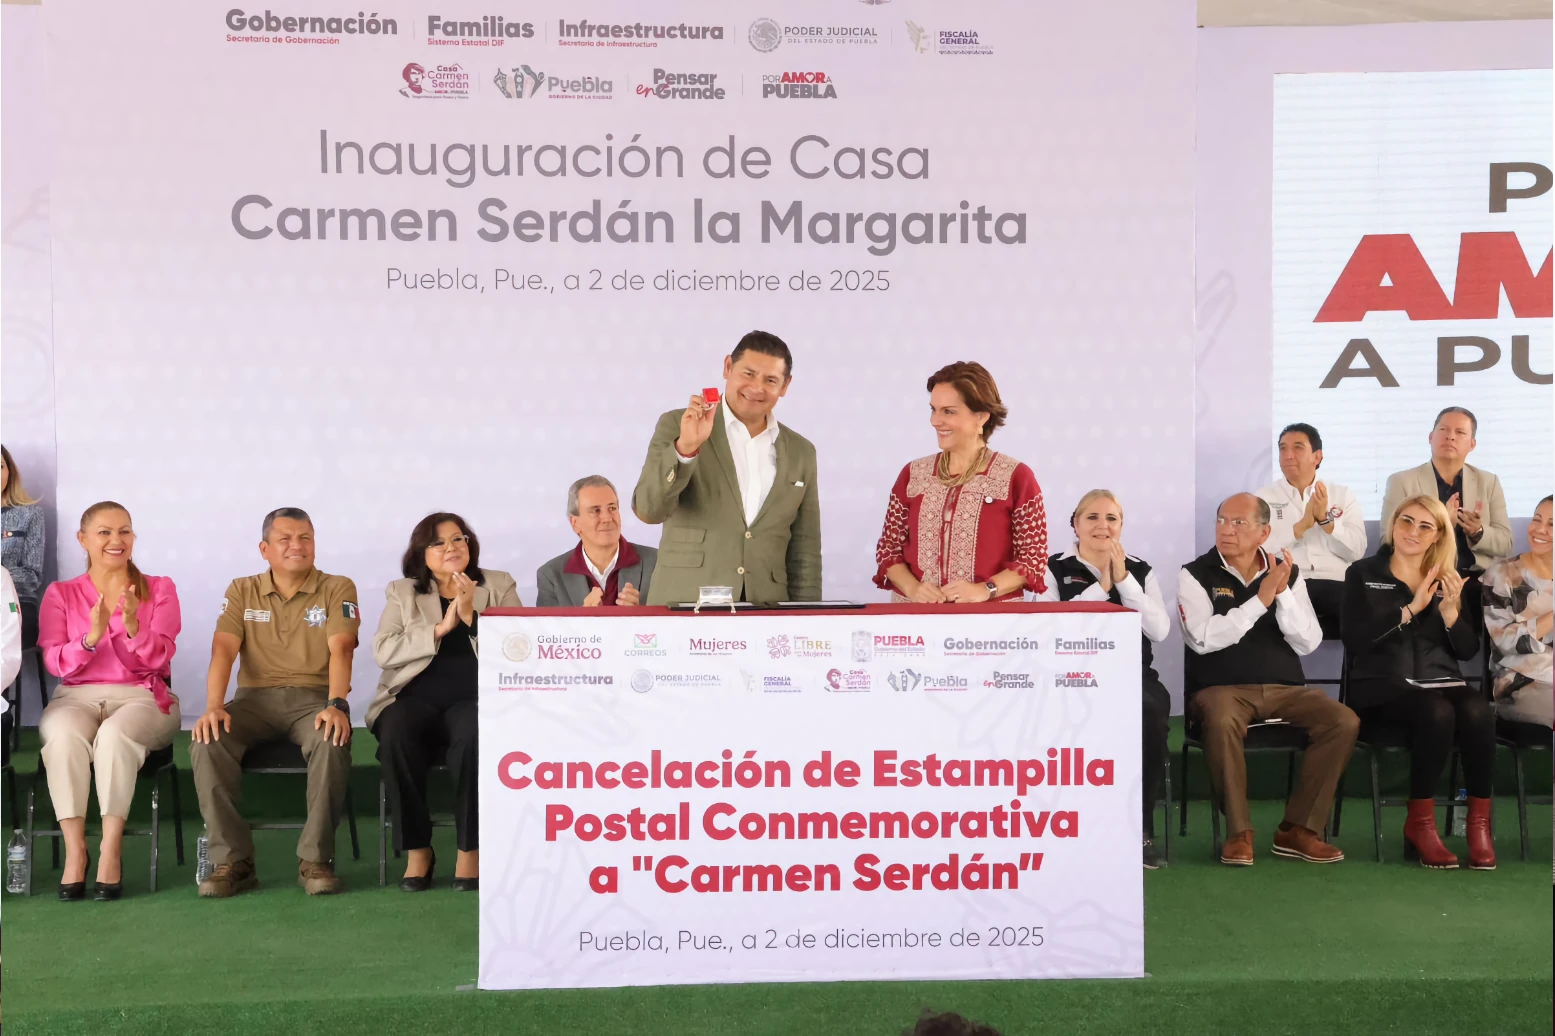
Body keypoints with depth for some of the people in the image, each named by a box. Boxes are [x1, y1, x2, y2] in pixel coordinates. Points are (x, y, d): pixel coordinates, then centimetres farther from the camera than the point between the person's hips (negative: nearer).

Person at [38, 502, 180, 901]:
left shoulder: (159, 589, 9)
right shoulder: (60, 594, 12)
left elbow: (158, 659, -2)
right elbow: (55, 664, 1)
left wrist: (132, 626, -22)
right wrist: (92, 637, -19)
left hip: (142, 696, -1)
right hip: (76, 697, 1)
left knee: (114, 735, -36)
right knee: (64, 736, -35)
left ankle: (111, 849, -31)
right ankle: (74, 849, -28)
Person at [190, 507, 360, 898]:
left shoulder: (337, 589, 6)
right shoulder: (242, 591, 12)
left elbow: (340, 650, -9)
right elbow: (222, 650, -1)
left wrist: (337, 704, -27)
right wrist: (213, 706, -19)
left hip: (312, 697, -2)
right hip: (255, 698, 2)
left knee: (332, 741, -35)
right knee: (206, 742, -28)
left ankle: (315, 859, -24)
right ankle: (233, 860, -20)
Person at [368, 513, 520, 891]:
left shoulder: (499, 585, 14)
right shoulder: (401, 592, 16)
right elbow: (383, 652, 0)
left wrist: (472, 616, -12)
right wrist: (440, 628, -9)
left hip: (478, 696, -1)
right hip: (416, 697, 1)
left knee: (472, 737, -36)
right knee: (396, 736, -33)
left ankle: (470, 848, -19)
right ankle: (417, 848, -15)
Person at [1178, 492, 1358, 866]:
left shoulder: (1288, 572, 10)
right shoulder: (1196, 575, 0)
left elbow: (1308, 643, 1)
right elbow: (1203, 639, -15)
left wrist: (1282, 594, -13)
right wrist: (1260, 599, -16)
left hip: (1284, 688, 4)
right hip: (1221, 688, -4)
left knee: (1344, 722, -20)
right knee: (1221, 722, -37)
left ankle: (1298, 828, -9)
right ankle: (1239, 832, -19)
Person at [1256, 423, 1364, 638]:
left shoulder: (1343, 495, 16)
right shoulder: (1265, 497, 11)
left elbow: (1357, 551, 4)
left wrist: (1325, 519, -8)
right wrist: (1302, 524, -11)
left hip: (1336, 584, 3)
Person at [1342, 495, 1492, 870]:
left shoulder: (1449, 579, 18)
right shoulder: (1363, 574, 7)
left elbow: (1468, 650, 10)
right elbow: (1355, 640, -7)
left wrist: (1450, 610, -8)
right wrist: (1410, 609, -13)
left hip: (1442, 680, 4)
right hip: (1383, 683, -3)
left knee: (1478, 713, -31)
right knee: (1438, 714, -35)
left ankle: (1479, 823, -18)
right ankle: (1420, 823, -18)